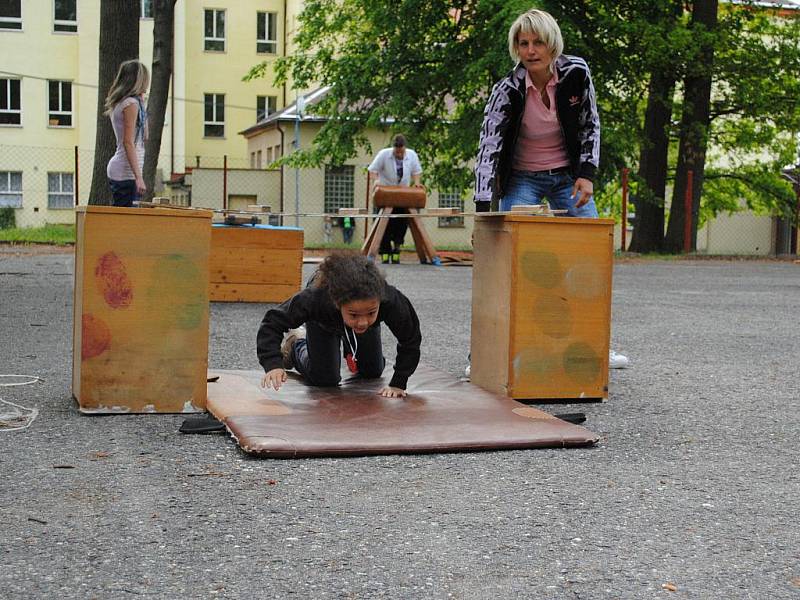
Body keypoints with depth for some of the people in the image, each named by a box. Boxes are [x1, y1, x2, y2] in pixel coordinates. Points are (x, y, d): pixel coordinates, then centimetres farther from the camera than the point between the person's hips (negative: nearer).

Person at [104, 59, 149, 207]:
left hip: (115, 168, 10)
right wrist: (138, 177, -21)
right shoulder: (131, 103, -11)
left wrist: (141, 103, 19)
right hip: (126, 172, -10)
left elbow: (144, 136, 22)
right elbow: (128, 143, -18)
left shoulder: (119, 104, 16)